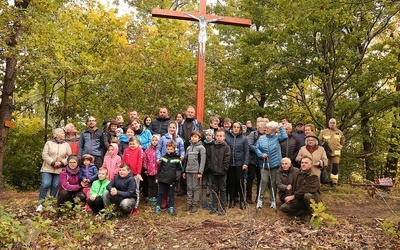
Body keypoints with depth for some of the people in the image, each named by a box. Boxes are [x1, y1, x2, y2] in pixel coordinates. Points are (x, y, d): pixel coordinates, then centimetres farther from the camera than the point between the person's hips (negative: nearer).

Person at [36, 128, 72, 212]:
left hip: (59, 170, 2)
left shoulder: (66, 145, 9)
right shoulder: (49, 143, 4)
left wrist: (61, 162, -12)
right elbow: (44, 155, -5)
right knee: (45, 184, -13)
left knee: (55, 186, 1)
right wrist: (53, 163, -17)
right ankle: (41, 204, -2)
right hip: (48, 168, -2)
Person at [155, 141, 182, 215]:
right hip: (162, 179, 2)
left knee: (171, 194, 6)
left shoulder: (177, 159, 0)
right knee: (160, 193, 9)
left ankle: (171, 207, 15)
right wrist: (157, 177, 10)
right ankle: (158, 207, 17)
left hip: (171, 180, -2)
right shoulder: (163, 157, 7)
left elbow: (179, 169, 3)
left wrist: (177, 176, -12)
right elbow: (159, 168, 11)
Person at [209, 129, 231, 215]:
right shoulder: (212, 147, 7)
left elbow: (227, 160, -9)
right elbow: (209, 158, 10)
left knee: (222, 190, 5)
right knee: (214, 190, 11)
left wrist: (223, 169, -13)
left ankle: (223, 208, 13)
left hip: (222, 172, -4)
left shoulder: (226, 147, -4)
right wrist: (210, 167, 0)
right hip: (213, 172, 4)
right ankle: (214, 207, 21)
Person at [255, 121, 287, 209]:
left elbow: (285, 137, -15)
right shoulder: (261, 138, 5)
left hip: (275, 164, 0)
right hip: (264, 164, 0)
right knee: (264, 181, -7)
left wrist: (281, 127, -8)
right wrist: (261, 154, -13)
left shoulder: (277, 137, 3)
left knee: (273, 183, 8)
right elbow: (256, 148, 3)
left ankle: (273, 200, 20)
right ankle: (260, 199, 3)